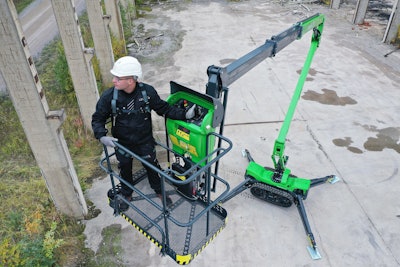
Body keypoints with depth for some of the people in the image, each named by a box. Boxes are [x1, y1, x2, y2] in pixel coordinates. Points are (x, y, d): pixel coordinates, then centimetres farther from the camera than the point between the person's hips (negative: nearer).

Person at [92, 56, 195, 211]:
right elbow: (98, 118, -10)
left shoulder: (147, 92, -22)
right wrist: (102, 136, -27)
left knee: (152, 166, 18)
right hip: (122, 143, 1)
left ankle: (159, 191, 49)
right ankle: (126, 194, 53)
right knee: (125, 169, 23)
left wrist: (184, 114, -16)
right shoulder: (108, 96, -22)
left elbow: (163, 108, -7)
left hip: (145, 141, 0)